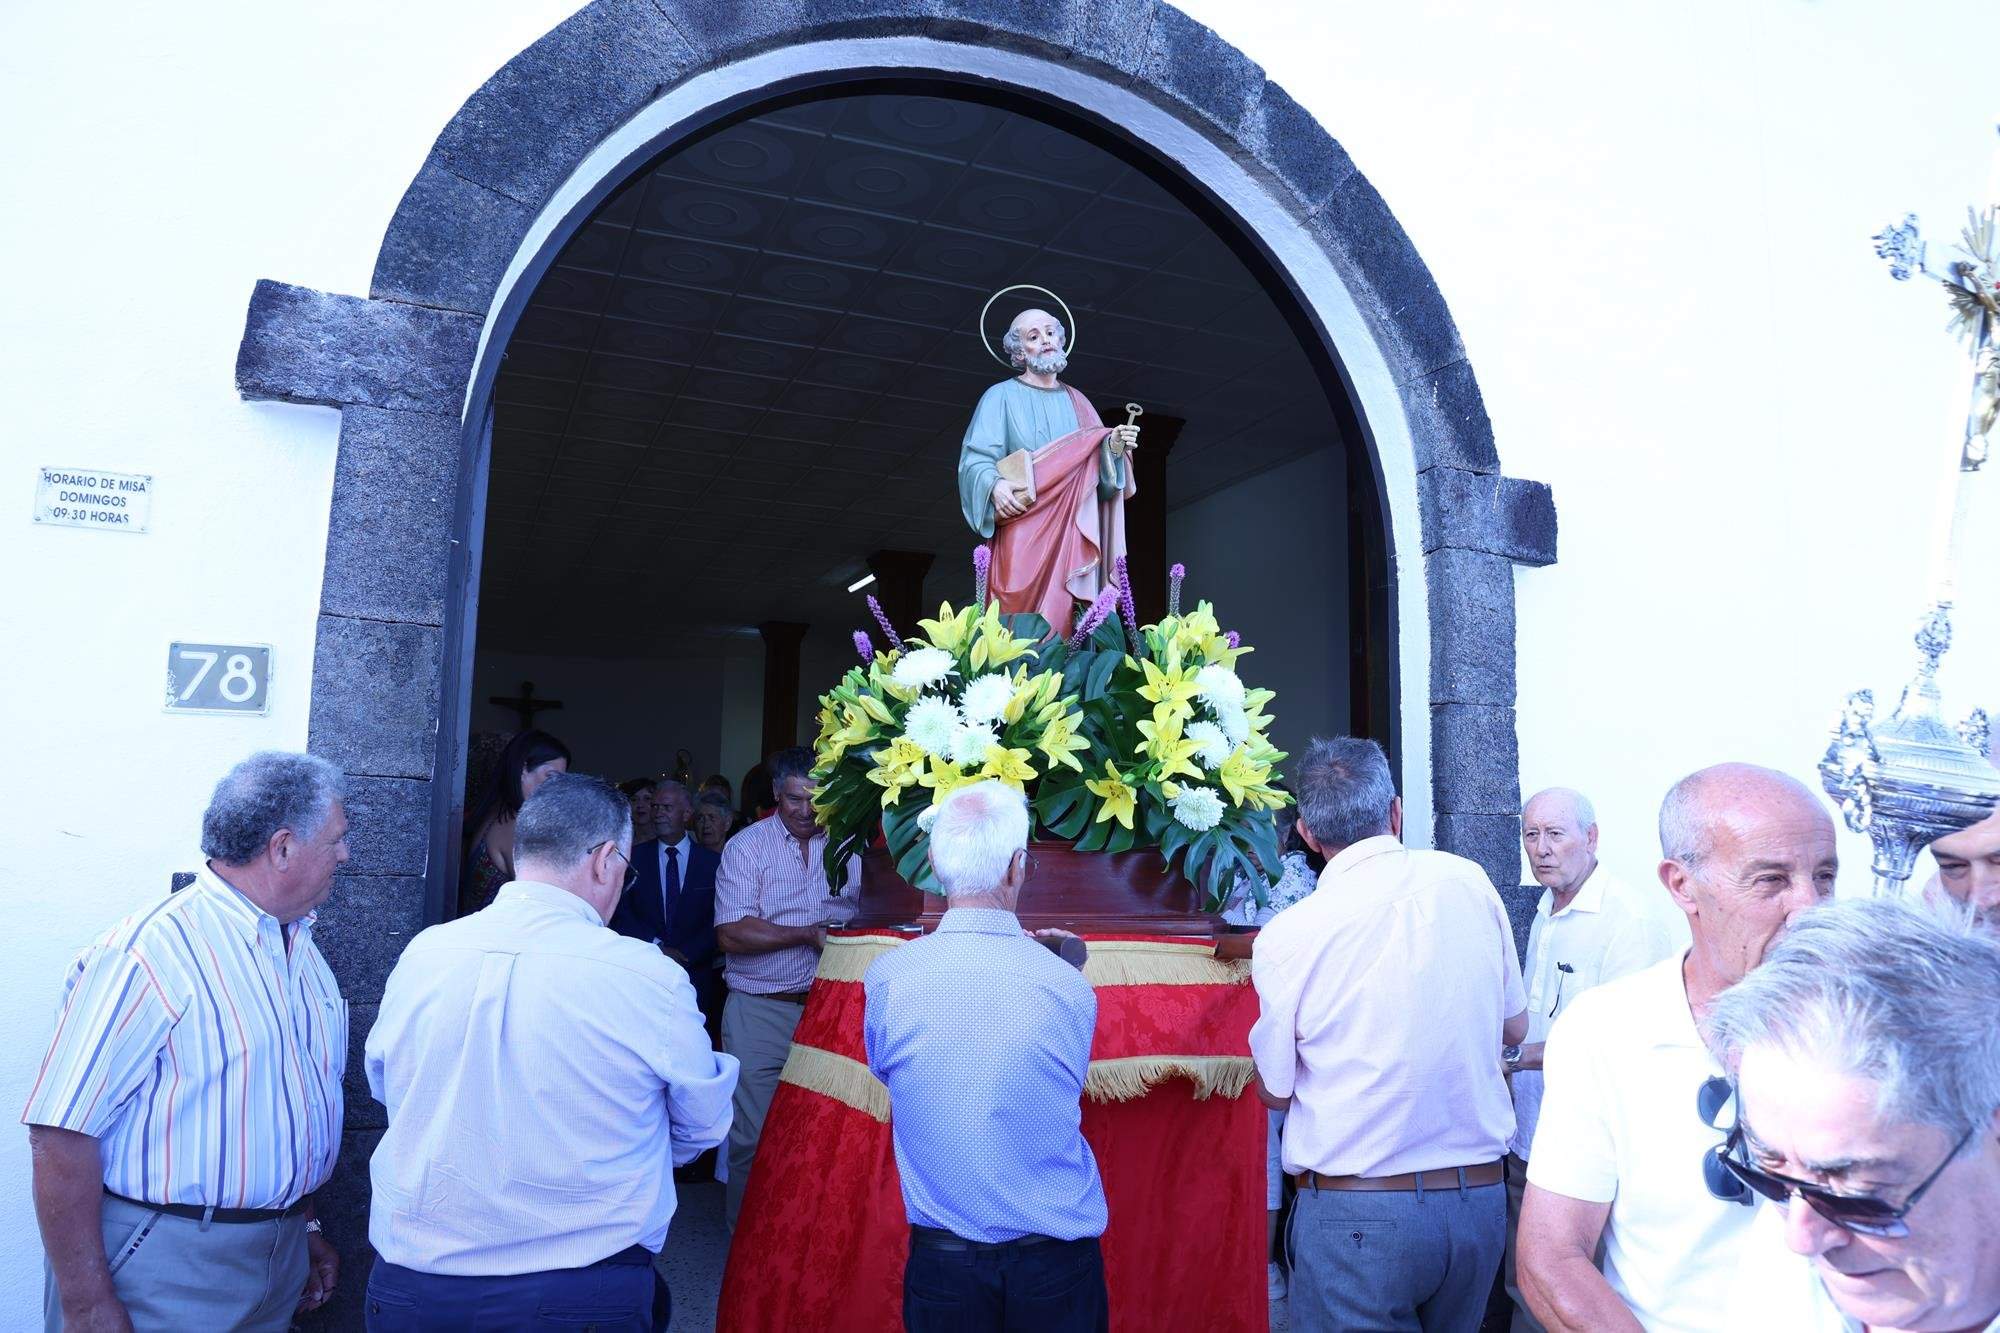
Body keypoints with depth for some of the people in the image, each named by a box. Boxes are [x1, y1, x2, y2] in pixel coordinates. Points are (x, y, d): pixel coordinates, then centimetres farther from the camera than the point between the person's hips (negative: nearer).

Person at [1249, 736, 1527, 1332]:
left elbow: (1275, 1091, -1)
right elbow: (1513, 1027, 9)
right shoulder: (1468, 880, -3)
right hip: (1480, 1198, 5)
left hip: (1355, 1211, -4)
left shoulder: (1286, 935, -12)